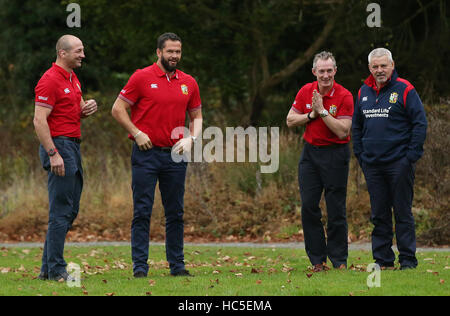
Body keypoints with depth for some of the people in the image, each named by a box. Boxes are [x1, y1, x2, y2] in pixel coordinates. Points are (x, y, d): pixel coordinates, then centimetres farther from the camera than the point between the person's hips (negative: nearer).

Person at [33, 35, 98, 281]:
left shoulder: (73, 79, 16)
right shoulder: (50, 80, -13)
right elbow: (39, 121, -19)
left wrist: (88, 108, 6)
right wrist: (53, 154, -24)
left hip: (73, 147, 10)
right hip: (58, 145, -10)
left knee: (70, 210, 11)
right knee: (61, 211, -9)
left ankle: (48, 268, 16)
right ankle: (56, 270, -6)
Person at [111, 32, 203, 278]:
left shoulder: (188, 83, 10)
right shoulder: (142, 78, -2)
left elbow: (196, 116, 19)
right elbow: (118, 109, -1)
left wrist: (191, 139, 1)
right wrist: (137, 133, -10)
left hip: (175, 155, 4)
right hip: (146, 154, -4)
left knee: (176, 213, 8)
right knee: (142, 212, -3)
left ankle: (177, 264, 14)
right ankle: (139, 265, -2)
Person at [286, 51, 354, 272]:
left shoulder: (344, 96, -10)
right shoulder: (305, 92, 3)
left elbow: (342, 131, -17)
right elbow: (290, 121, 7)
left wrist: (322, 111, -20)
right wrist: (312, 115, -8)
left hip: (335, 154, -4)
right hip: (310, 152, 4)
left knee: (336, 210, -2)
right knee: (309, 206, -1)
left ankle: (339, 260, 6)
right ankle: (317, 260, 6)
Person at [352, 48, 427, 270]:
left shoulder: (404, 90, -5)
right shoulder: (364, 93, 12)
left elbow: (420, 123, -6)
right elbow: (357, 126, 21)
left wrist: (411, 156, -11)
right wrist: (360, 156, 10)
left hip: (399, 163, -5)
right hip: (372, 165, 5)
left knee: (403, 212, -1)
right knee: (379, 215, 7)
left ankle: (408, 259, 3)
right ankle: (382, 259, 12)